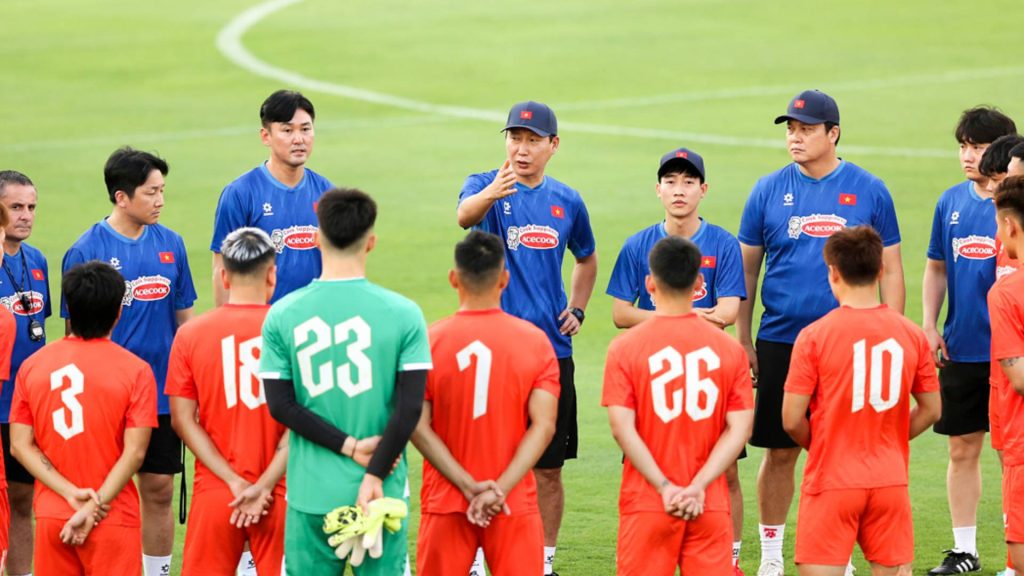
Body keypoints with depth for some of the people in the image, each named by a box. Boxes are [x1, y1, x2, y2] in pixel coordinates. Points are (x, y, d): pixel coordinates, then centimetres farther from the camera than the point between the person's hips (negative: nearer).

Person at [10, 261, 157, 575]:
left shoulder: (32, 366, 2)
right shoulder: (135, 371, -7)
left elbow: (20, 445, -1)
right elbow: (134, 452, -13)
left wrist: (72, 494, -7)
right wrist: (93, 506, -13)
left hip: (50, 514, 3)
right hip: (112, 518, -3)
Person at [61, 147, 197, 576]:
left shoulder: (170, 244, 4)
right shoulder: (86, 251, -9)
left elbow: (183, 316, 12)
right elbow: (75, 331, -5)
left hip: (163, 393, 4)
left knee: (159, 491, 9)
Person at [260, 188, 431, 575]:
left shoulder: (282, 315, -2)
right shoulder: (402, 314, -6)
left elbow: (281, 405, -5)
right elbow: (410, 408, -10)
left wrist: (350, 446, -6)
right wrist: (375, 473, -7)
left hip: (311, 494, 1)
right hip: (382, 493, -1)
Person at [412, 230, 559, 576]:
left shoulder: (429, 342, -4)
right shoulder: (535, 341, -2)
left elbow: (418, 427, -9)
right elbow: (543, 426, -10)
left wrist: (470, 487, -10)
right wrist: (499, 490, -15)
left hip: (445, 505, 0)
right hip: (516, 506, 0)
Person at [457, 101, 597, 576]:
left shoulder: (567, 201, 9)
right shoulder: (486, 186, -3)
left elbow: (587, 258, 27)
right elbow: (466, 214, -29)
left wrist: (578, 309, 11)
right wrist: (492, 193, -51)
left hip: (551, 349, 3)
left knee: (548, 468, 7)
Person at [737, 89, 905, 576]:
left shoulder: (868, 191, 1)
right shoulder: (769, 190, 3)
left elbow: (890, 269, 5)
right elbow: (746, 268, 8)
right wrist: (742, 340, 4)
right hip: (781, 344, 1)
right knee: (780, 451, 5)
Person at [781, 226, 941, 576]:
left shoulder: (814, 336, -10)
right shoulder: (911, 334, 2)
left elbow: (792, 420, -9)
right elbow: (931, 410, 10)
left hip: (832, 481, -3)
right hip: (891, 479, 3)